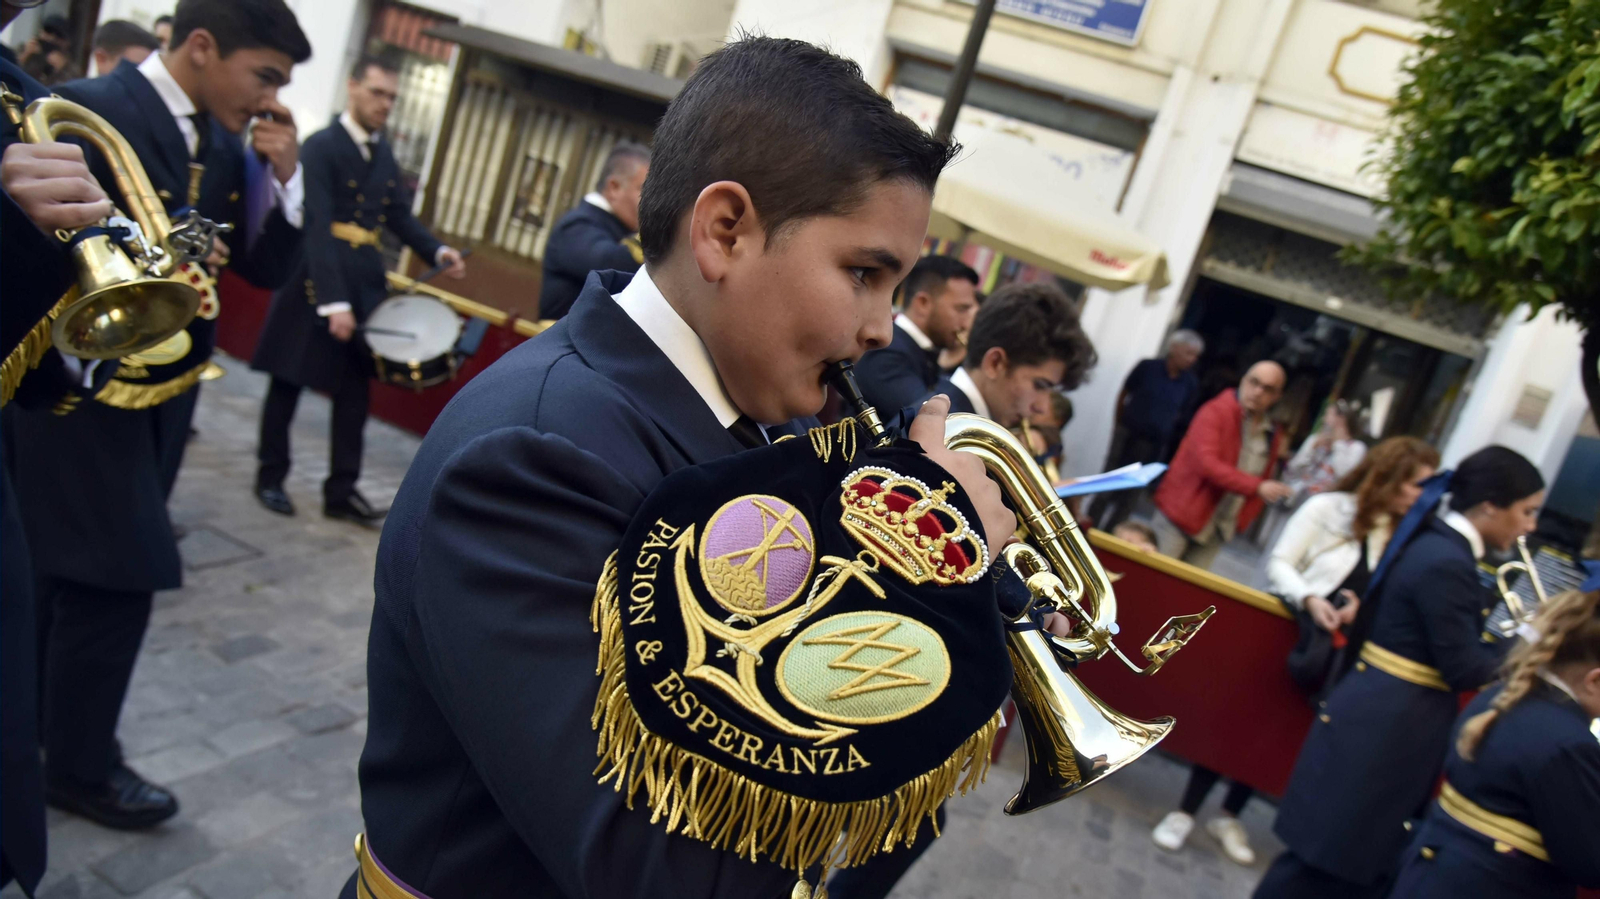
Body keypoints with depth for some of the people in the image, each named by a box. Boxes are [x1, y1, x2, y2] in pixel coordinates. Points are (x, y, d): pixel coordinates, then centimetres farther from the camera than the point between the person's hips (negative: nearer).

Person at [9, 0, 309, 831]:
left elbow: (265, 269, 5)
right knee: (115, 577, 0)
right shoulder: (91, 112, -17)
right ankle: (79, 765, 20)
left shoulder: (224, 143, 4)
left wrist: (283, 177, -8)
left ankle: (37, 731, 38)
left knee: (73, 575, 20)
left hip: (164, 391, 7)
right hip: (86, 388, -7)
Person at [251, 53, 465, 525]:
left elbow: (399, 215, 13)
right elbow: (317, 227, -20)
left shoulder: (385, 154, 10)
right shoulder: (321, 146, -11)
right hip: (316, 283, -6)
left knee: (354, 390, 6)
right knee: (288, 384, 7)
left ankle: (341, 491, 12)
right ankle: (271, 477, 23)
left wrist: (437, 251, -7)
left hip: (365, 286, 6)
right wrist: (332, 302, -28)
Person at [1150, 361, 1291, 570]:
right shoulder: (1215, 412, -12)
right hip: (1181, 513, -5)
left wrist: (1243, 519, 4)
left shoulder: (1272, 435, 8)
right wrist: (1256, 487, -30)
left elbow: (1262, 480, 16)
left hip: (1218, 530, 6)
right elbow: (1205, 462, -24)